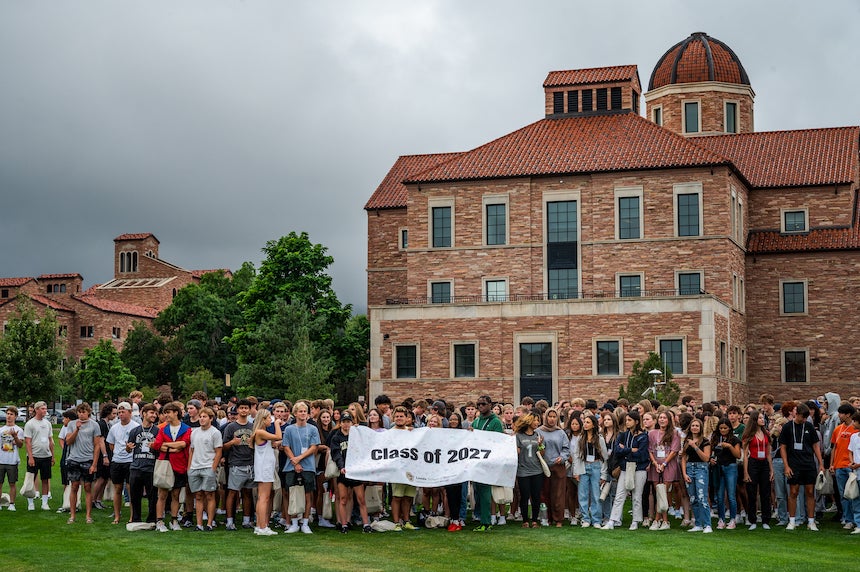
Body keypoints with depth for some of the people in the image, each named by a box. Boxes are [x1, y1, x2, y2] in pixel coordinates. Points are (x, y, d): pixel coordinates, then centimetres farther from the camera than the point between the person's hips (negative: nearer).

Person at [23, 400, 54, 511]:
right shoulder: (30, 423, -6)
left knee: (45, 480, 7)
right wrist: (30, 457, -16)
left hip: (46, 456, 5)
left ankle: (44, 503, 13)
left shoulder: (47, 423, 11)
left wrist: (52, 456, 12)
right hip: (34, 456, -5)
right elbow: (27, 442, -10)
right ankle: (30, 503, 9)